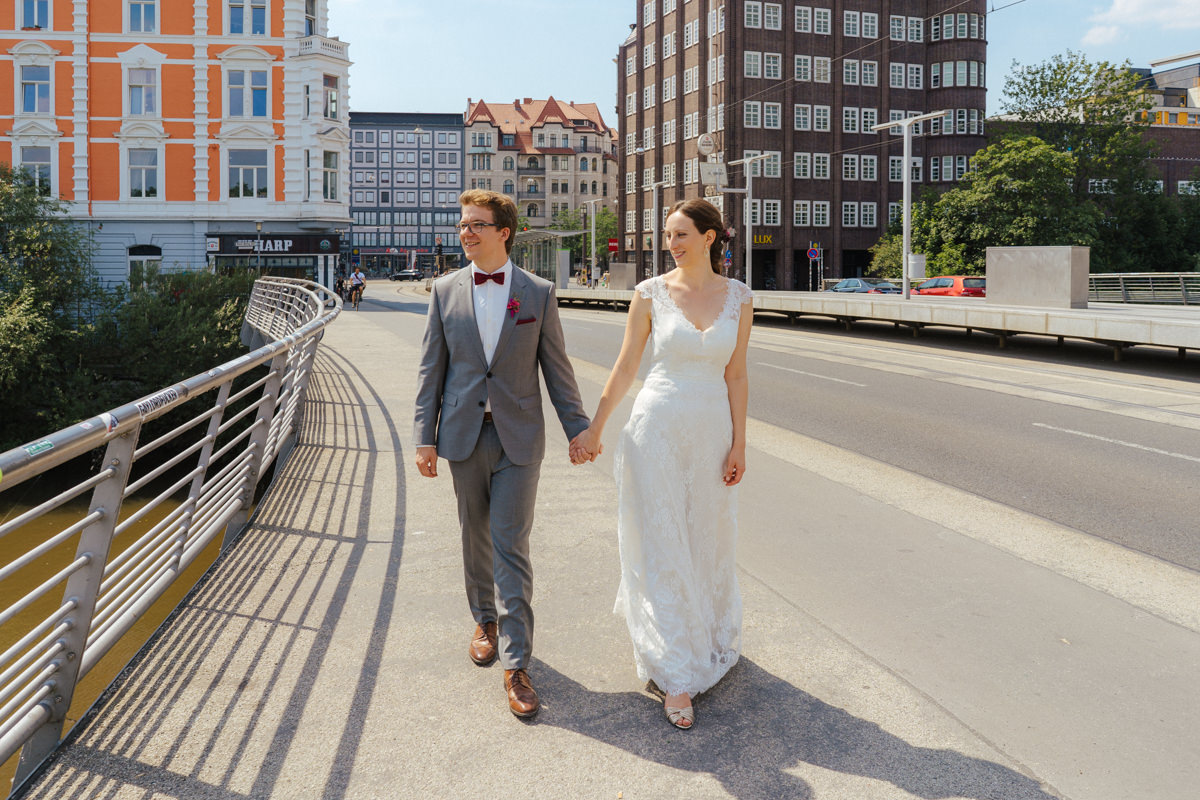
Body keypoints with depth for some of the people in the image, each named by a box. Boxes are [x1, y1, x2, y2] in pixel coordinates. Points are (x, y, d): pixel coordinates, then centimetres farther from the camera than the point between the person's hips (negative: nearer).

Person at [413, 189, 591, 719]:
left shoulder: (539, 294, -1)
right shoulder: (445, 290, 4)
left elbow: (556, 368, 3)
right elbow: (431, 368, 4)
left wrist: (578, 429, 2)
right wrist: (425, 436, 0)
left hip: (519, 438, -2)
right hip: (464, 436, 2)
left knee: (511, 547, -4)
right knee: (475, 538, 14)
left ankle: (516, 665, 1)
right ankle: (485, 619, 38)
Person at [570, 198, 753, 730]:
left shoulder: (737, 297, 2)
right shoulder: (650, 293, -3)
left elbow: (735, 375, 2)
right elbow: (625, 367, 2)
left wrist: (738, 445, 0)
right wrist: (594, 428, 2)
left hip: (712, 428, 2)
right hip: (657, 426, -2)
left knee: (707, 542, 14)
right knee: (661, 547, -1)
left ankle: (707, 640, 40)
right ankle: (676, 675, 7)